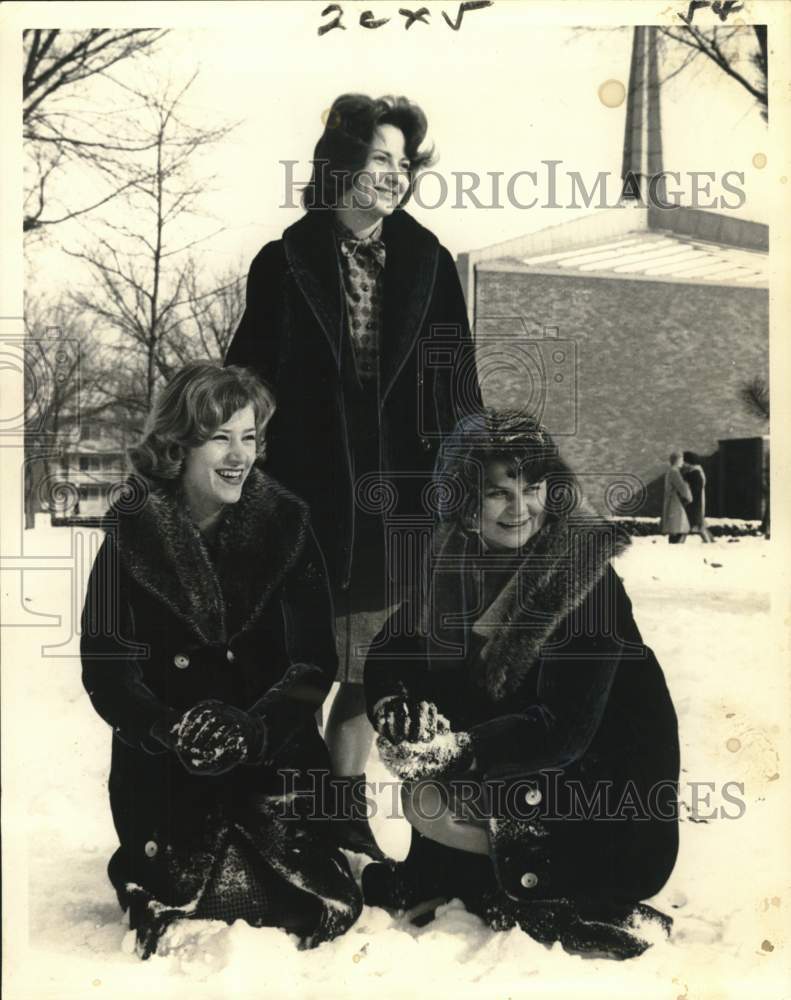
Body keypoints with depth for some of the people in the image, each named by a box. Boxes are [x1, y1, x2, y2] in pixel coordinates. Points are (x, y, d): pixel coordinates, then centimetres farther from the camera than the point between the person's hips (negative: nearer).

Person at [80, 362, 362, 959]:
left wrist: (257, 730, -25)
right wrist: (173, 731, -26)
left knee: (327, 912, -9)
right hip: (161, 768, 0)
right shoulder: (132, 535, -4)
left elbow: (314, 660, -7)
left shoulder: (286, 524, -3)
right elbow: (107, 670, -7)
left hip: (278, 757, 1)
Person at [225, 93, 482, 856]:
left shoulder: (426, 261, 5)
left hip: (394, 485, 2)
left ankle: (346, 805, 26)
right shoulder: (285, 263, 0)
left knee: (364, 657, 11)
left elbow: (454, 379, 3)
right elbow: (251, 377, 0)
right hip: (308, 485, -2)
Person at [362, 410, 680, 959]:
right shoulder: (458, 559, -3)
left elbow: (564, 730, -26)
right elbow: (395, 646, -2)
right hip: (519, 760, 7)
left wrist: (461, 746, -38)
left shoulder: (587, 578, -21)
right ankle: (436, 876, 6)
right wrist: (394, 707, -23)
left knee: (429, 805, -22)